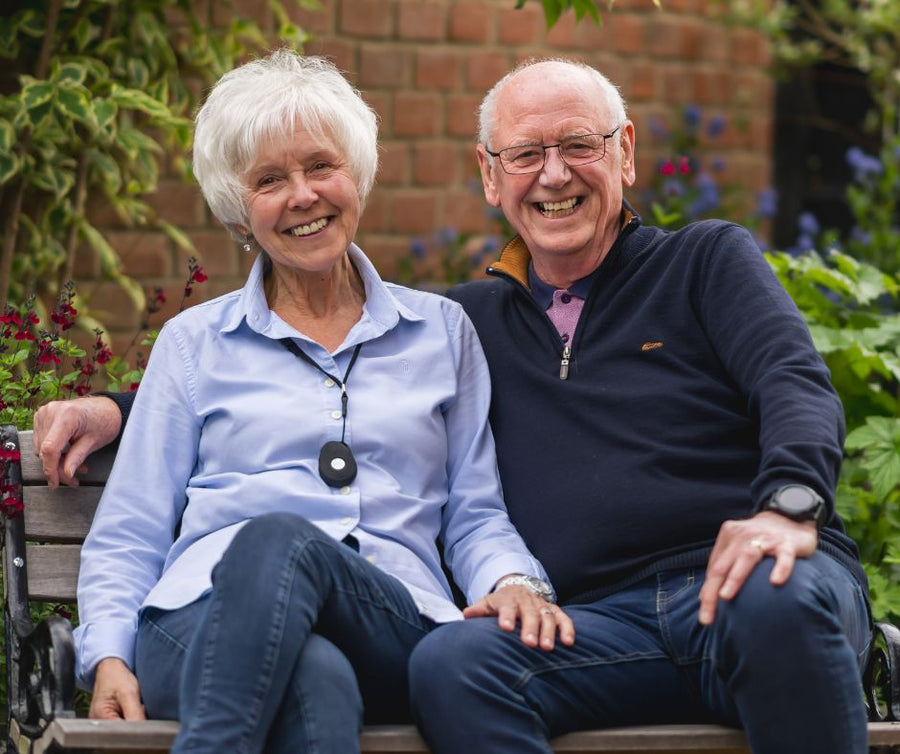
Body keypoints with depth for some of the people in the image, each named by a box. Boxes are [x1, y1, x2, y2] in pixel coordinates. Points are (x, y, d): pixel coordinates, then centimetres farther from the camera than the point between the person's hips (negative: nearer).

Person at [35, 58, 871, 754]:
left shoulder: (708, 261, 15)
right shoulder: (472, 319, 24)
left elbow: (796, 383, 0)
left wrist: (789, 504, -23)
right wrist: (118, 409, 21)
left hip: (738, 581, -2)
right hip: (605, 623, 2)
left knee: (780, 599, -39)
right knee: (451, 662, -31)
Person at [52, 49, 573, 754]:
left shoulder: (442, 331, 23)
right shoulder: (194, 342, 20)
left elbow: (475, 516, 21)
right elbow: (129, 534, 16)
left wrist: (515, 581, -3)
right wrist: (109, 657, -3)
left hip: (392, 627, 1)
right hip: (204, 622, -1)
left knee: (281, 540, -38)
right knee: (315, 680, -41)